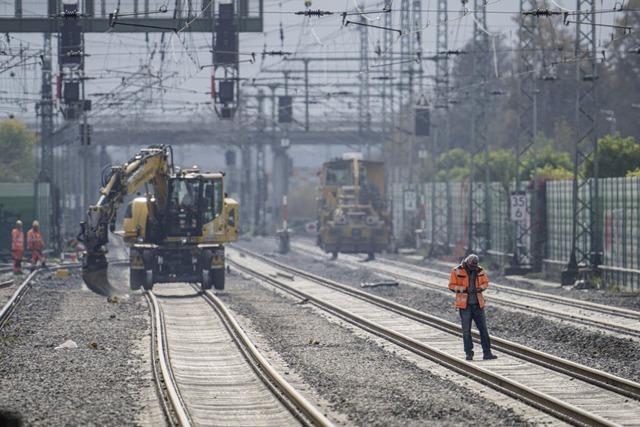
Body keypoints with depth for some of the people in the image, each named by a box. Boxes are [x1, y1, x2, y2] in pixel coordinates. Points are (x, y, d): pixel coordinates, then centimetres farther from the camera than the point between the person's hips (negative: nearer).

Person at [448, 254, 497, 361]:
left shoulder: (479, 271, 2)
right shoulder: (457, 271, -7)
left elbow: (486, 283, 12)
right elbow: (451, 285, -6)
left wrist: (480, 288, -9)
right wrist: (463, 289, -21)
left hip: (477, 304, 3)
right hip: (465, 305, -3)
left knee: (483, 328, 1)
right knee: (466, 330, 1)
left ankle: (487, 353, 3)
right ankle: (469, 353, 10)